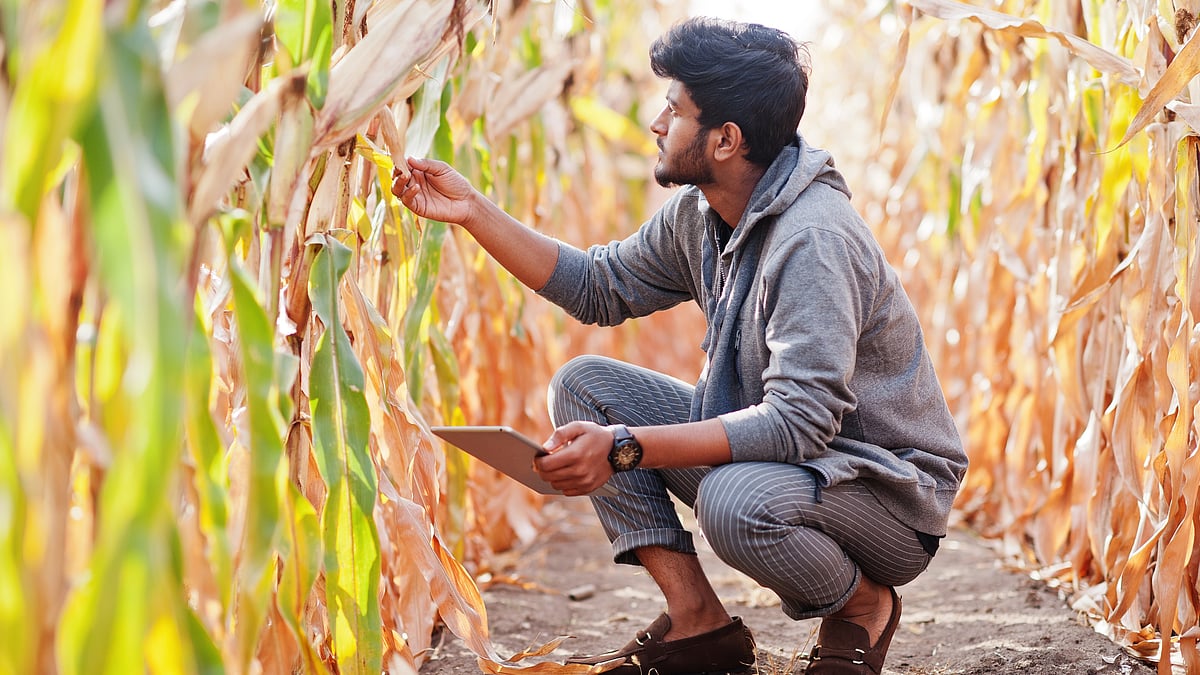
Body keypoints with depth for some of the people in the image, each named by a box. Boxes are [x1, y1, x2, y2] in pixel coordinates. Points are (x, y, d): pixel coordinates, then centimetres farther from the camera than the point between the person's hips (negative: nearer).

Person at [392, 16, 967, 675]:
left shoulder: (813, 239, -28)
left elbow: (801, 420, -34)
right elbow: (599, 286, 14)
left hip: (892, 491, -8)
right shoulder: (698, 214, 0)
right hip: (779, 449, 9)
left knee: (735, 499, -40)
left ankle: (864, 604, -5)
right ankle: (697, 620, -3)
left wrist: (626, 449, -38)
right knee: (583, 384, -1)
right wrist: (474, 212, 5)